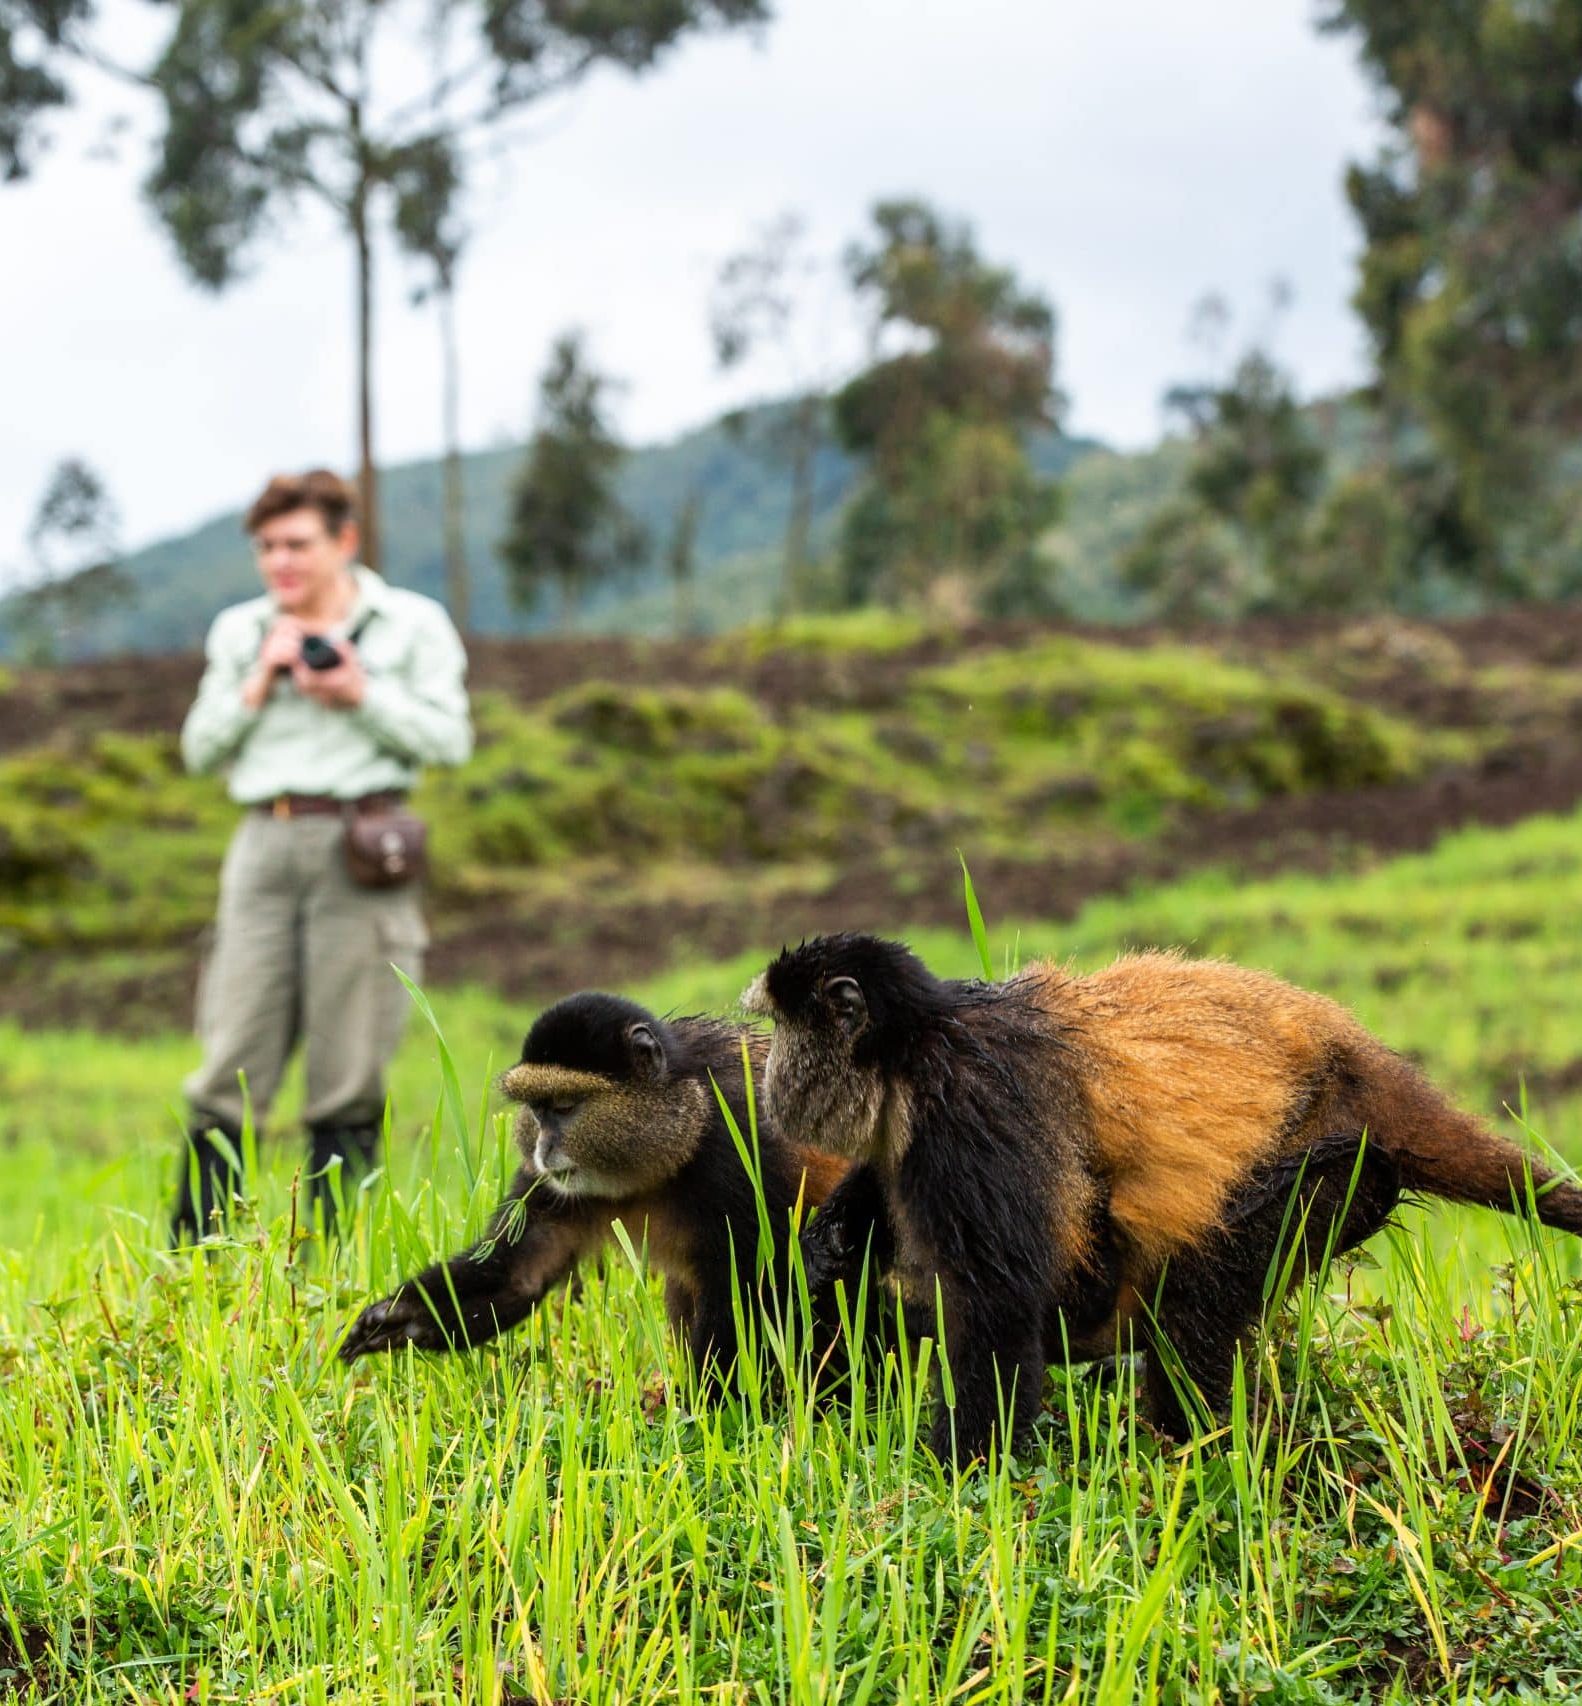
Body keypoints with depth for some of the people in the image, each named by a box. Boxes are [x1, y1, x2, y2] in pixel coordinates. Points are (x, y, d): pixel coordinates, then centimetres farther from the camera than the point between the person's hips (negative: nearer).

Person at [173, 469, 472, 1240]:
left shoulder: (413, 624, 8)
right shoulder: (239, 632, 16)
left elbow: (449, 738, 2)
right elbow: (199, 748, 14)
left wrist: (363, 696, -9)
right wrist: (257, 686, -1)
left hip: (359, 848, -2)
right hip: (265, 843, 2)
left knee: (349, 1075, -1)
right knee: (231, 1066, -3)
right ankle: (193, 1250, 0)